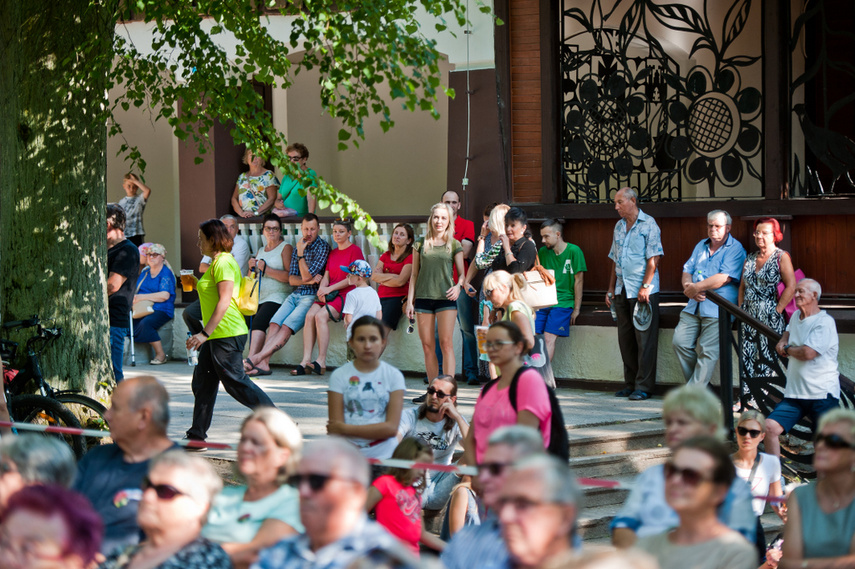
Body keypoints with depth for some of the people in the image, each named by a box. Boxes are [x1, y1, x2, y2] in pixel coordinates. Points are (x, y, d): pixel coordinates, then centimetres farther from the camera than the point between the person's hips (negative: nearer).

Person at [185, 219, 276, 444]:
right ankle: (196, 437, 15)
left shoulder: (224, 263, -14)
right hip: (217, 335, 11)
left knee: (236, 382, -9)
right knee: (203, 383, 10)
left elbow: (224, 302, -22)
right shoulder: (217, 263, 18)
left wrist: (205, 333, -24)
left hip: (227, 334, -11)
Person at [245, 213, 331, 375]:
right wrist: (309, 280, -9)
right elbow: (291, 279, 9)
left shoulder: (323, 248, -4)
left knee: (287, 327, -23)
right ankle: (263, 363, -28)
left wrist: (301, 254, -10)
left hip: (311, 296, -6)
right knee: (274, 323, -17)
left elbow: (306, 276, -10)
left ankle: (257, 358, -34)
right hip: (295, 295, 6)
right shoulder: (298, 247, 16)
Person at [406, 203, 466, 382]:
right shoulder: (421, 244, 11)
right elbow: (414, 274, 13)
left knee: (446, 343, -11)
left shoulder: (454, 245, 7)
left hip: (446, 298, -2)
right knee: (427, 346, 1)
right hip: (423, 298, 2)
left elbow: (462, 274, 8)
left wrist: (458, 286, -14)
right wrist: (409, 301, 8)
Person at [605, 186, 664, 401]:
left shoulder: (648, 225, -5)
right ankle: (630, 383, 15)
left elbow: (653, 259, -11)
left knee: (644, 339, -6)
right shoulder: (619, 226, 17)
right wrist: (611, 289, 16)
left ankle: (643, 386, -4)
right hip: (622, 292, 7)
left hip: (643, 291, -7)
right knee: (625, 339, 8)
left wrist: (645, 287, -18)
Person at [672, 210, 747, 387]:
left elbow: (725, 278, -15)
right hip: (694, 306, 7)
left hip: (717, 309, -7)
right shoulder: (701, 246, 20)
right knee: (679, 342, -2)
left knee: (707, 352, -11)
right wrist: (689, 286, -6)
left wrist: (696, 287, -13)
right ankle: (702, 385, 10)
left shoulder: (735, 249, -3)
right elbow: (687, 270, 17)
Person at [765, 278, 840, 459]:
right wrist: (783, 341, 15)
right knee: (770, 427, -9)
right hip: (794, 394, 7)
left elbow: (807, 353, -23)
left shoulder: (824, 322, -11)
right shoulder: (796, 316, 14)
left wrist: (787, 349, -3)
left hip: (822, 395, -7)